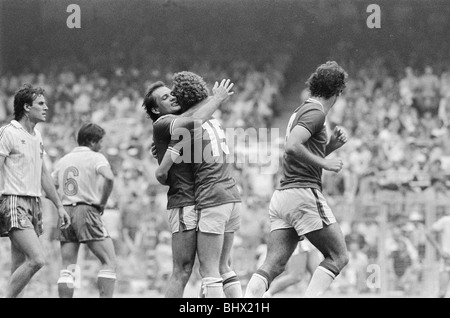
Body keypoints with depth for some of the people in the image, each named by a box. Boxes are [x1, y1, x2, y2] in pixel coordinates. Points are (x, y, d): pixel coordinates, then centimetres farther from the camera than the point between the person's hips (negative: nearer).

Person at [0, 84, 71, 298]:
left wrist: (59, 205, 22)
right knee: (37, 259, -21)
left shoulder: (36, 136, 16)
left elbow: (43, 174, 24)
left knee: (19, 268, 5)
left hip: (34, 204, 8)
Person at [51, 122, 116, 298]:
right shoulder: (96, 157, -1)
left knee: (67, 268, 5)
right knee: (109, 262, -3)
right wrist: (102, 203, -8)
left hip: (65, 211, 6)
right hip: (87, 210, -6)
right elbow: (108, 178, -20)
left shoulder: (63, 160, 17)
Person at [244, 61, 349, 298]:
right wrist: (325, 163, -13)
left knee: (273, 265, -2)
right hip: (303, 193, -9)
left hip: (282, 195, 9)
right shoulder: (315, 113, -7)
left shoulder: (301, 111, 23)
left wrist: (331, 145, 18)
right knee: (338, 257, 0)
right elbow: (292, 147, -22)